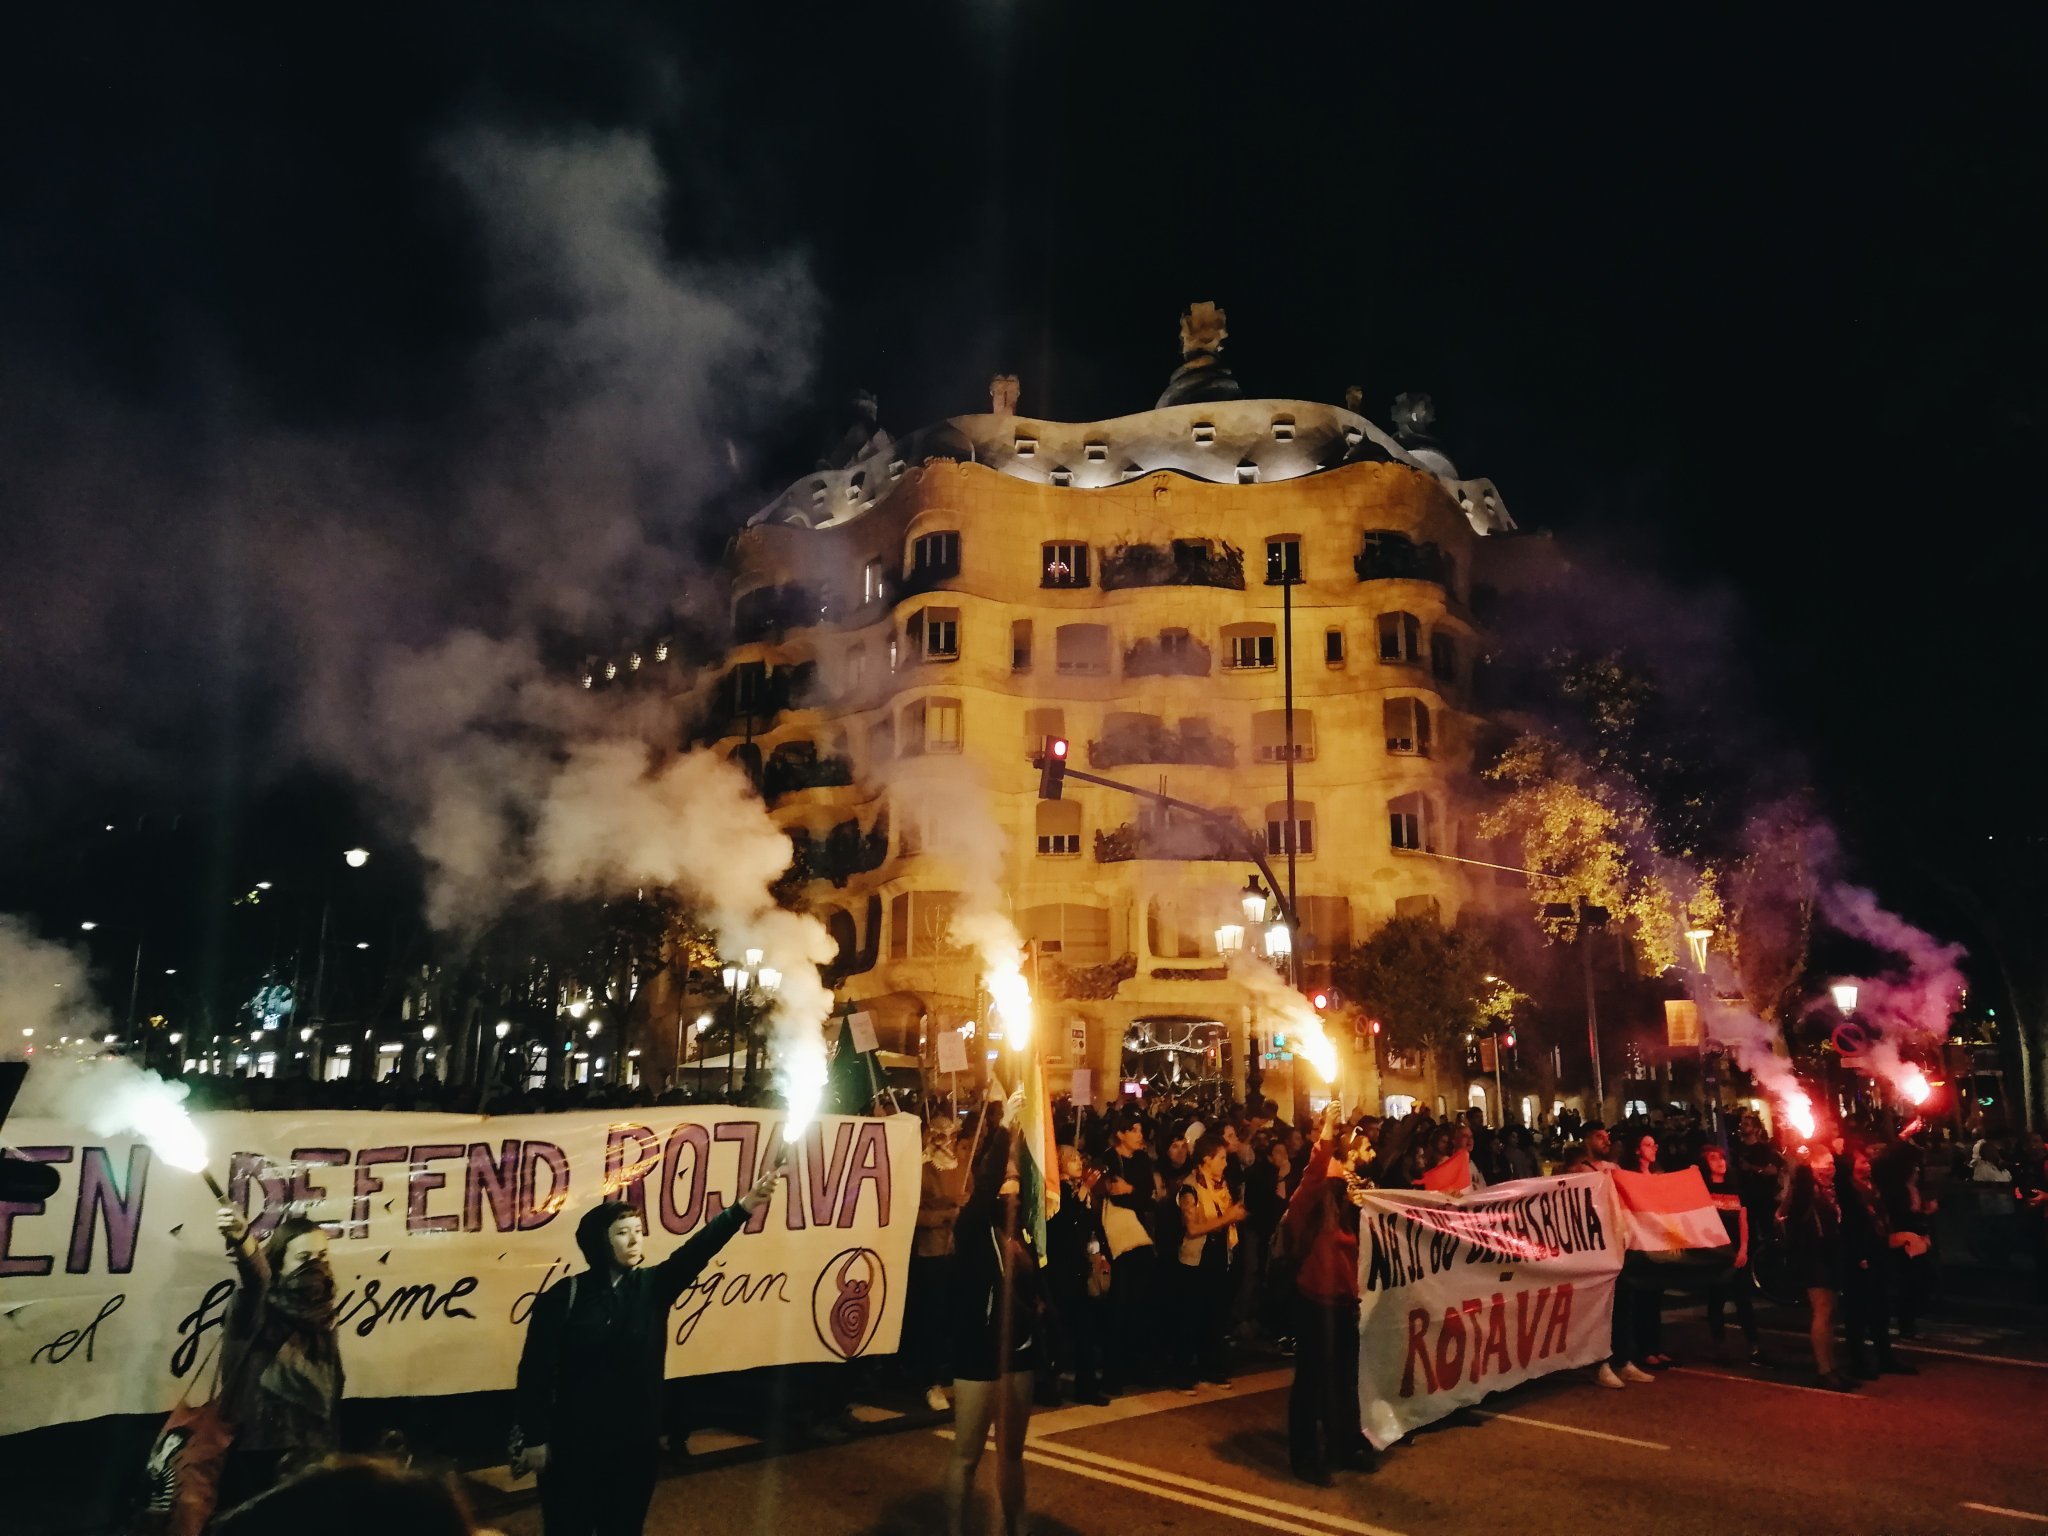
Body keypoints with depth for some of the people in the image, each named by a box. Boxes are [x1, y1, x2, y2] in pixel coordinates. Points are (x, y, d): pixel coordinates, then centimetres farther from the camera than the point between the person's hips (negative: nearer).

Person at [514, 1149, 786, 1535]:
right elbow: (535, 1371, -6)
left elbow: (698, 1249, -18)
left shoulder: (652, 1286, -2)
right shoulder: (564, 1296, -10)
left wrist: (743, 1206, -33)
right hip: (574, 1446, -3)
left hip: (637, 1444, 3)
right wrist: (535, 1438, -7)